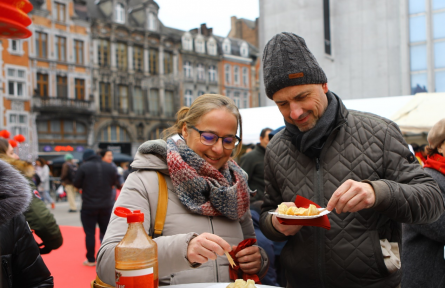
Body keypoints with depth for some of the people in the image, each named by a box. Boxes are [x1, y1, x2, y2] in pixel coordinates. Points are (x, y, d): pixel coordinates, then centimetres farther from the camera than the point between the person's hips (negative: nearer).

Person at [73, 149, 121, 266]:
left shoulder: (84, 167, -9)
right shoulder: (110, 167, 3)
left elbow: (76, 184, -5)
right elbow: (115, 182, 12)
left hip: (89, 206, -3)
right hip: (106, 206, 4)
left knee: (90, 233, 5)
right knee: (105, 231, 14)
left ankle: (91, 259, 11)